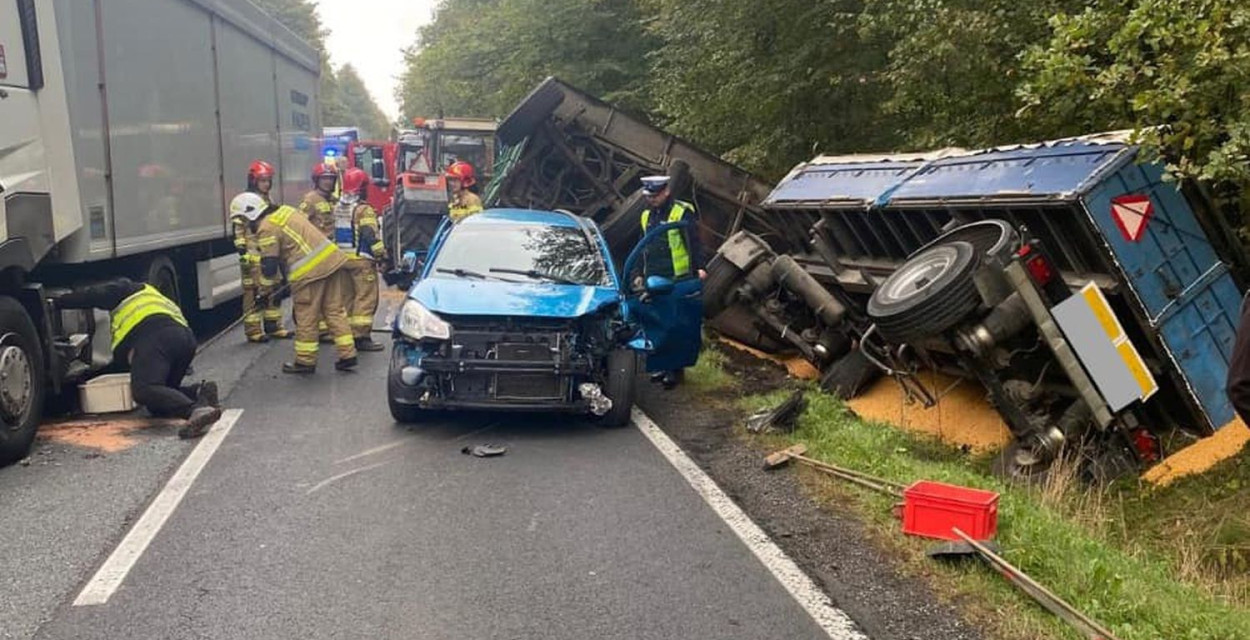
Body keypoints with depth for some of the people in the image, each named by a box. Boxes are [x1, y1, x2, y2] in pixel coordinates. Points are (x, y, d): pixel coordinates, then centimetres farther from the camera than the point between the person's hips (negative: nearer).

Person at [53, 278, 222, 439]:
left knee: (145, 389, -24)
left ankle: (196, 410, -49)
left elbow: (92, 295, 13)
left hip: (155, 335, -7)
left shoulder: (124, 289, 27)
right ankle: (200, 392, -15)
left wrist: (56, 302, 25)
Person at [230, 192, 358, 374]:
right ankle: (348, 355, 12)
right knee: (335, 311, 12)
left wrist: (265, 290, 10)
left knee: (306, 318, 5)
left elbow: (269, 264, -5)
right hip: (332, 258, 8)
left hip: (310, 271, -8)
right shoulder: (284, 211, 19)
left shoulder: (267, 228, -7)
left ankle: (305, 361, 15)